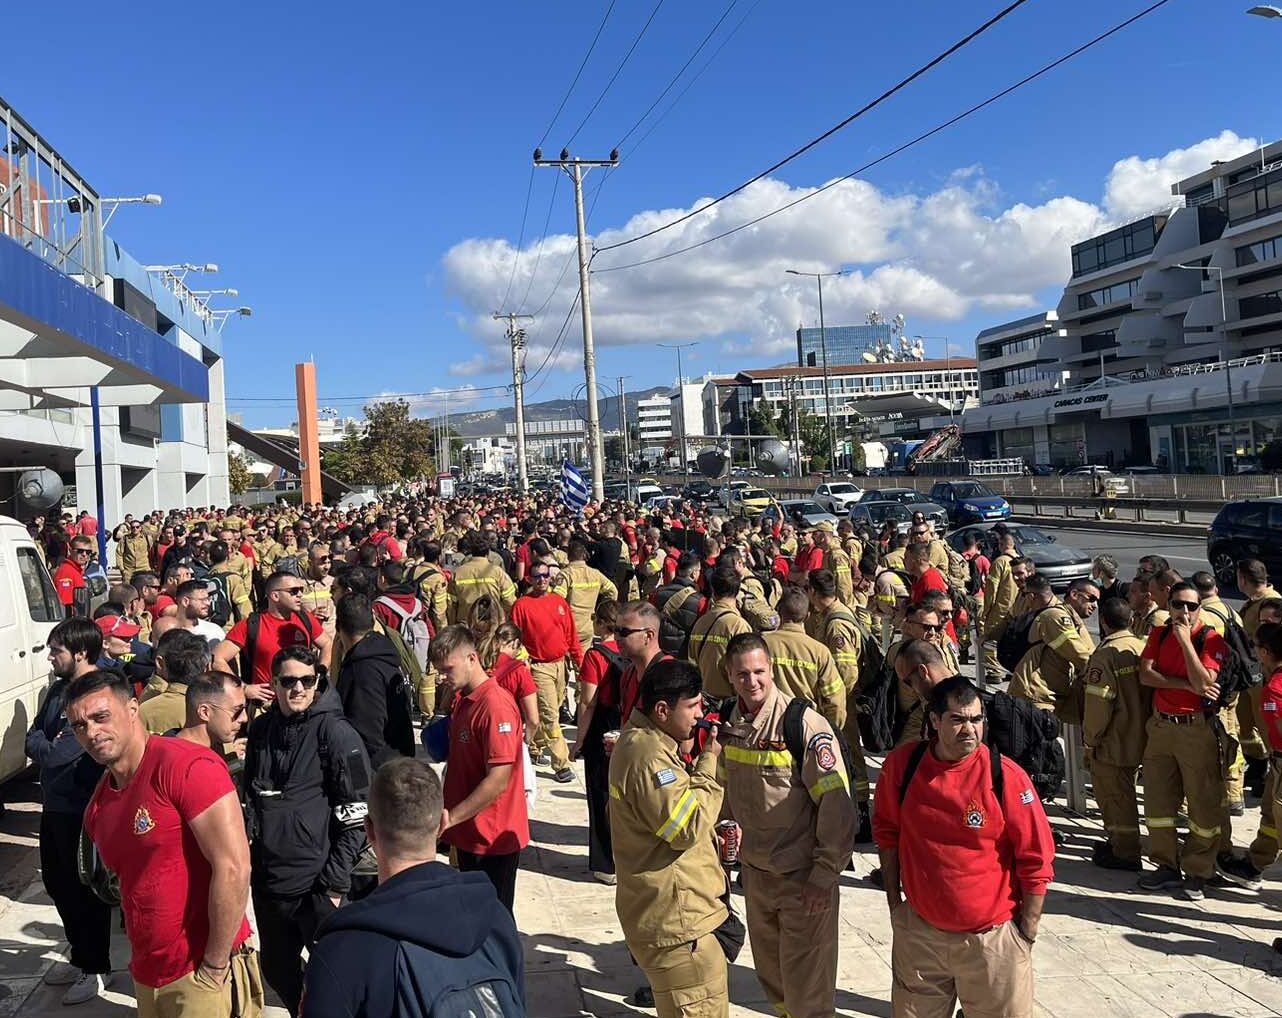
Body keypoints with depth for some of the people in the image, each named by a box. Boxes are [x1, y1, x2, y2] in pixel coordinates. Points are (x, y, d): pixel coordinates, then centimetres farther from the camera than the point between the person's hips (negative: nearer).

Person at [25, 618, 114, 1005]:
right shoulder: (59, 688, 7)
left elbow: (56, 754, -26)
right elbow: (34, 736, 8)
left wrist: (42, 745, -7)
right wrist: (45, 745, -11)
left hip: (82, 809, -9)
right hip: (55, 804, 9)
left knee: (85, 887, 4)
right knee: (56, 881, 20)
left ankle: (97, 969, 21)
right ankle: (80, 957, 38)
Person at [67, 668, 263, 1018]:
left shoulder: (186, 765, -18)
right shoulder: (98, 804, 7)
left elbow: (233, 868, -22)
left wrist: (214, 968, -17)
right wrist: (140, 959, 8)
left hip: (203, 976, -7)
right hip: (146, 977, 7)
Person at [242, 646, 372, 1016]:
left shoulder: (336, 732, -11)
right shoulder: (261, 729, 6)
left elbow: (357, 815, -12)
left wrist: (335, 881, -14)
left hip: (316, 884, -6)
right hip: (267, 879, 6)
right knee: (277, 972, 17)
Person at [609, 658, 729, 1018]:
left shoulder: (641, 740, 9)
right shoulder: (649, 757, -26)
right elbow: (688, 827, -25)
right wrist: (708, 761, -18)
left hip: (672, 910, 11)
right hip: (674, 920, -11)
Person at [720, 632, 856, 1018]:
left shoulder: (804, 724, -20)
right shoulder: (731, 722, -1)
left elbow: (837, 802, -21)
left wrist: (826, 874, -19)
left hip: (803, 877, -6)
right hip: (755, 869, 6)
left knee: (806, 984, 4)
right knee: (770, 973, 21)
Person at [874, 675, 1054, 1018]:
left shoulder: (1006, 776, -16)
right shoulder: (901, 765, -8)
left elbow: (1037, 862, -9)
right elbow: (887, 834, 7)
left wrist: (1026, 935, -6)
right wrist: (894, 902, 9)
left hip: (991, 939, -2)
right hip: (919, 932, 3)